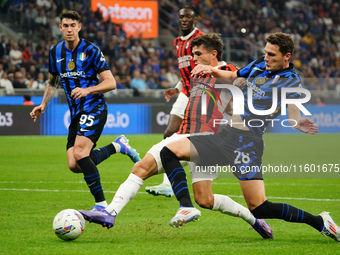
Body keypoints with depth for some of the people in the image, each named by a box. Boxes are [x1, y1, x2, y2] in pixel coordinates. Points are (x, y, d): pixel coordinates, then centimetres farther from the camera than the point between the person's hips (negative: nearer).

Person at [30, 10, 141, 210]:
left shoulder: (91, 51, -8)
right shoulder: (55, 53, 10)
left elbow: (111, 83, -10)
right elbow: (53, 83, 25)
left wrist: (88, 90, -25)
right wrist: (43, 104, 10)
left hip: (94, 109, -7)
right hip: (76, 113, 7)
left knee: (80, 153, -26)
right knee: (74, 165, -3)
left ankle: (101, 204, -22)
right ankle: (118, 146, 19)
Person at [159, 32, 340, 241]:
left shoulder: (291, 80, -5)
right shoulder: (259, 64, 12)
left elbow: (293, 111, -19)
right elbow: (232, 76, 29)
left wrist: (297, 123, -42)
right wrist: (212, 70, 9)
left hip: (248, 142, -7)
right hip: (225, 135, 7)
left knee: (259, 208, -14)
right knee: (169, 151, -7)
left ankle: (320, 222, 3)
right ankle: (187, 207, -15)